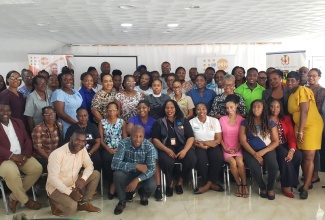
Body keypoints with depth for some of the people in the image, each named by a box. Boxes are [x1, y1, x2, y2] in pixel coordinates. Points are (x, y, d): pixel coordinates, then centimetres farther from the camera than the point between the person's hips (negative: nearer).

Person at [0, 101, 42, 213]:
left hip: (21, 156, 5)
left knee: (37, 168, -17)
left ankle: (14, 197, -4)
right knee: (12, 173, -35)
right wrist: (12, 156, -21)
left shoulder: (18, 122, 14)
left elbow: (27, 140, 10)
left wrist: (25, 155, -9)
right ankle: (25, 200, -9)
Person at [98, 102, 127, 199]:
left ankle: (113, 185, -14)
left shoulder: (122, 122, 7)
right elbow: (101, 140, 3)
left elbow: (125, 139, 5)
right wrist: (109, 149, -11)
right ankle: (113, 183, -12)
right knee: (107, 159, -33)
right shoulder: (102, 122, 8)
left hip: (119, 148, 0)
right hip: (107, 149, 0)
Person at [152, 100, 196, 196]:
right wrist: (167, 150, -15)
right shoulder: (159, 122, 10)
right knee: (166, 161, -35)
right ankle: (170, 183, -3)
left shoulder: (183, 121, 12)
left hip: (182, 146, 2)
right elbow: (155, 139, 1)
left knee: (192, 159, -29)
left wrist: (184, 150, -15)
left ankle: (180, 182, -1)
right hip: (166, 148, -1)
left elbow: (191, 137, 4)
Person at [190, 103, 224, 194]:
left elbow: (218, 140, 1)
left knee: (219, 158, -30)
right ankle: (211, 183, -9)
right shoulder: (191, 122, 2)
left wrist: (203, 142, -11)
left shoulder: (214, 121, 6)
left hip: (213, 147, 1)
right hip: (200, 147, -1)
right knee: (201, 160, -32)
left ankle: (207, 184, -14)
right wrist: (206, 145, -15)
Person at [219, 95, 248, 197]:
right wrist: (226, 149, -6)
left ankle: (245, 185, -13)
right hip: (226, 149, 0)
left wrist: (237, 149, -7)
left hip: (238, 148, 0)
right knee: (233, 162, -28)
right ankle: (239, 185, -12)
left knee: (240, 162, -29)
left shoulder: (241, 120, 3)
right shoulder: (222, 119, 4)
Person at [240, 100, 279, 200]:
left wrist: (263, 151, -13)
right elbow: (243, 141, -4)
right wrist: (255, 154, -14)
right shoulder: (245, 122, 3)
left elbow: (276, 141, 2)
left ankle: (270, 188, 2)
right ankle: (262, 187, 2)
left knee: (273, 166, -29)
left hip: (267, 150, 1)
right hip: (250, 151, -1)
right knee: (254, 168, -30)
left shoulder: (270, 123, 6)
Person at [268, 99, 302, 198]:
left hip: (285, 146, 4)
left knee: (298, 155, -25)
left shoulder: (286, 119, 11)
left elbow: (291, 136, 2)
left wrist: (292, 150, -17)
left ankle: (288, 181, -10)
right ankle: (287, 185, -20)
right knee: (284, 155, -32)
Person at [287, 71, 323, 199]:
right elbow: (294, 113, 10)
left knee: (309, 157, -6)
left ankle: (305, 187, -1)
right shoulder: (291, 95, 11)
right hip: (299, 126, 8)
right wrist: (298, 130, 4)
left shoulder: (302, 90, -13)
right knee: (303, 156, 10)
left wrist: (300, 131, -20)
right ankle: (308, 182, 23)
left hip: (312, 126, -8)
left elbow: (304, 112, -19)